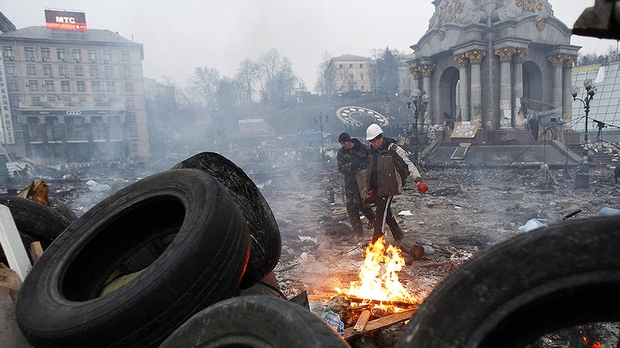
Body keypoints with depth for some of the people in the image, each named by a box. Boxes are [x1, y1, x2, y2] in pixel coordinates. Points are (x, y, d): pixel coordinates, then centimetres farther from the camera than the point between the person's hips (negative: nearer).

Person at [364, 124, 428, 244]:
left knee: (381, 213, -10)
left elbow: (408, 165, -17)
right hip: (377, 188, 7)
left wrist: (419, 181, -25)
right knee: (386, 213, 15)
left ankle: (376, 240, -1)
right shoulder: (371, 151, 9)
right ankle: (398, 235, 32)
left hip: (388, 188, -7)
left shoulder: (392, 149, -13)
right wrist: (371, 188, 21)